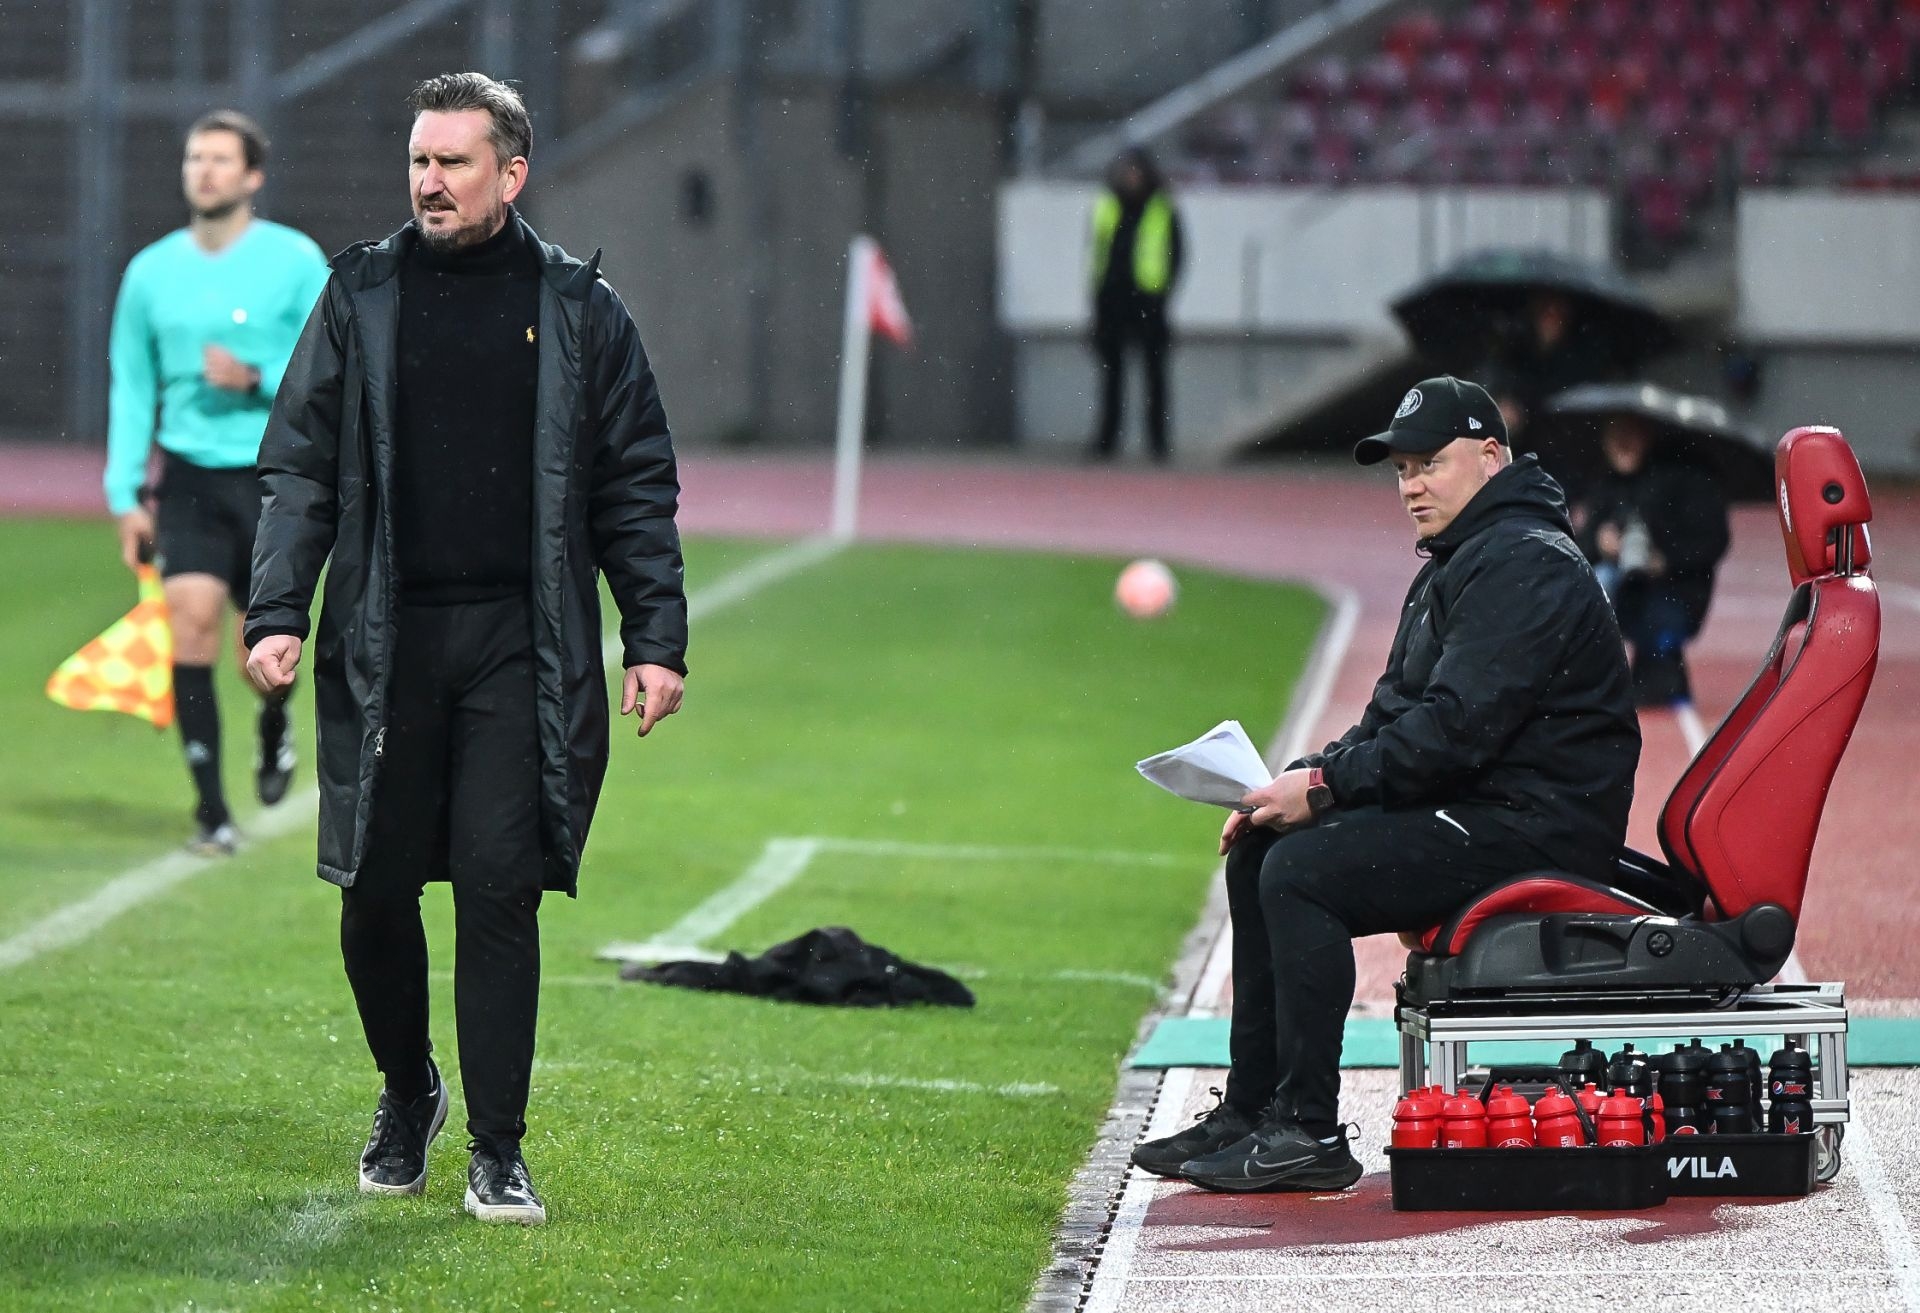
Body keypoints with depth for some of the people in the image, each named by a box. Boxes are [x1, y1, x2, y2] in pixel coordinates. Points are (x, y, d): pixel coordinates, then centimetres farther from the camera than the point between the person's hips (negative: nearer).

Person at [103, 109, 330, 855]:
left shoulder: (296, 261, -3)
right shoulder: (151, 272, 6)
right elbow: (130, 388, 13)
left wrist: (258, 379, -18)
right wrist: (125, 496, 7)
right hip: (189, 478, 2)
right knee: (191, 618, -16)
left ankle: (274, 726, 40)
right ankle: (210, 810, -11)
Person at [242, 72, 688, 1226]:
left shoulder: (578, 307, 5)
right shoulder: (361, 296, 7)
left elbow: (638, 483, 7)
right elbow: (300, 467, 7)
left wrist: (657, 639, 0)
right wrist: (277, 614, -5)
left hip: (520, 647, -1)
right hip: (384, 643, 2)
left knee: (500, 885, -6)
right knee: (377, 887, 5)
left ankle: (498, 1149, 2)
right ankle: (407, 1095, 30)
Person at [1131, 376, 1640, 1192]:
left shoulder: (1525, 565, -15)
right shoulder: (1453, 566, 19)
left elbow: (1457, 727, -24)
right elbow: (1396, 717, 18)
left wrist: (1326, 787, -21)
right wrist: (1299, 782, 2)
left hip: (1536, 825, -11)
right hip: (1468, 807, 11)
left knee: (1301, 871, -23)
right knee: (1257, 854, 8)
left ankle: (1309, 1133, -20)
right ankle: (1249, 1111, 8)